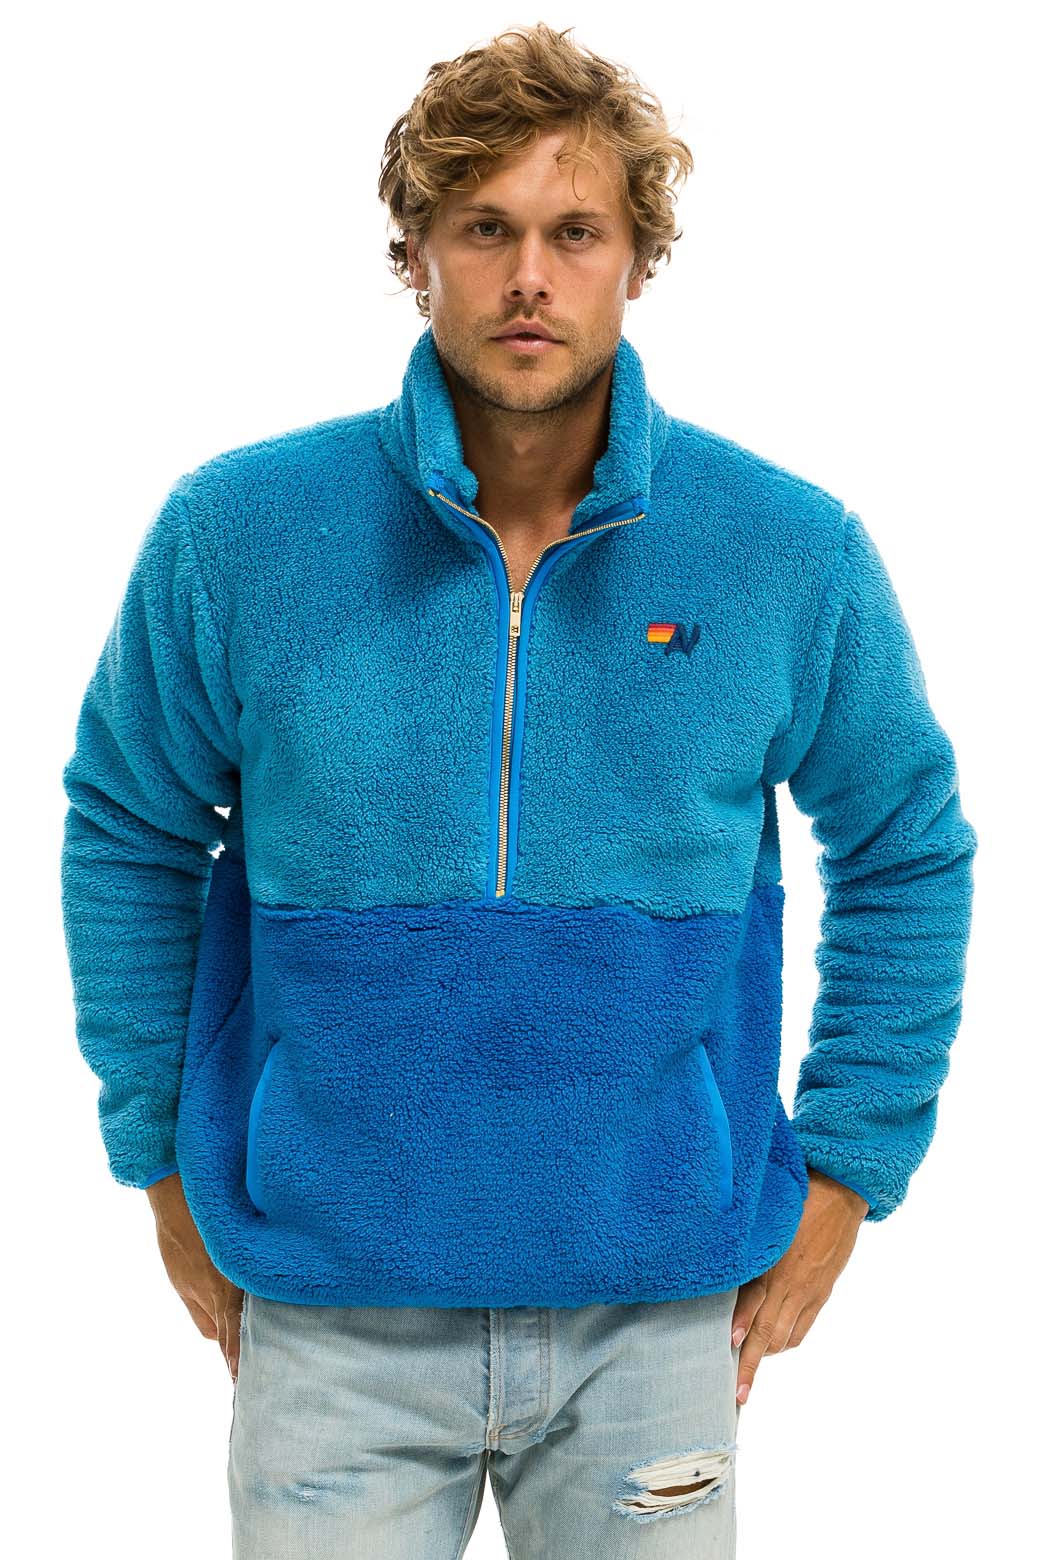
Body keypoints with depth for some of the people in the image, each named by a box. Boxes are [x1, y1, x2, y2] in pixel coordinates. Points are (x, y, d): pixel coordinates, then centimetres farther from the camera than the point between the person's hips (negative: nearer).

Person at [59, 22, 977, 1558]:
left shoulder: (794, 553, -5)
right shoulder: (234, 534, -7)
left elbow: (911, 855, 8)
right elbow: (127, 839, 6)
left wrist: (844, 1174, 5)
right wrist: (166, 1170, 7)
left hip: (654, 1312, 1)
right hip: (332, 1309, 0)